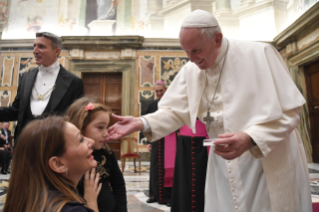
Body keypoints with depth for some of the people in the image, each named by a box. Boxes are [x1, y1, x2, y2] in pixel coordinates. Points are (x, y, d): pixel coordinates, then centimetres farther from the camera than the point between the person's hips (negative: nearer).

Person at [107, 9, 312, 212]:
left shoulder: (259, 54, -15)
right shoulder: (190, 70, 0)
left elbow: (289, 111, -14)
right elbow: (176, 111, 1)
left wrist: (249, 139, -28)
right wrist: (142, 123, -16)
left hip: (270, 164, -3)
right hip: (223, 163, 4)